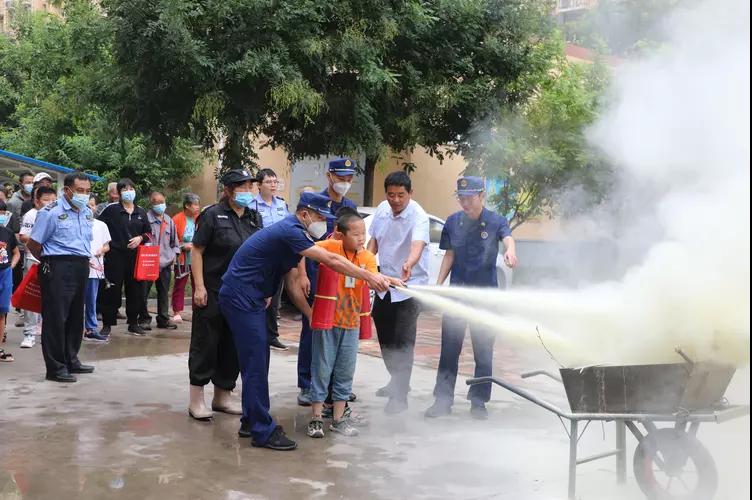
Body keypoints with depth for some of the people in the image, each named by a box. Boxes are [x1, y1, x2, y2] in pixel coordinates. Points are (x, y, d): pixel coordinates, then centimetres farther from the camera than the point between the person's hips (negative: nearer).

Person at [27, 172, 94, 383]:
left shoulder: (88, 213, 13)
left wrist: (85, 259, 14)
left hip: (81, 268, 8)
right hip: (58, 268, -7)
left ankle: (71, 361, 26)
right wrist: (48, 262, 4)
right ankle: (56, 368, 1)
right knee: (56, 317, -4)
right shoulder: (51, 212, -10)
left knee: (76, 317, 14)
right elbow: (33, 244, -8)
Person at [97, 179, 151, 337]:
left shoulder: (141, 212, 10)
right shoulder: (111, 210, -3)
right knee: (112, 290, -2)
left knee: (135, 290, 8)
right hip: (115, 255, -4)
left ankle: (133, 323, 19)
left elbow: (149, 232, 16)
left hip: (135, 256, 4)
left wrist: (140, 238, -2)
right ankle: (107, 324, 7)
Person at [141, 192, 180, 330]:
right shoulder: (145, 218, -9)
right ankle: (144, 318, 12)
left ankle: (163, 319, 20)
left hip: (165, 262, 5)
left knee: (164, 292, 12)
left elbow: (174, 240, 22)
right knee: (143, 292, -1)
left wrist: (174, 253, 9)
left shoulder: (169, 221, 12)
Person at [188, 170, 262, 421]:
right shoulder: (213, 215, -6)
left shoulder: (254, 218, 10)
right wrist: (199, 287, -15)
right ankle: (196, 400, 9)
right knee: (206, 343, 1)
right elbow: (197, 251, -8)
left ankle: (222, 396, 25)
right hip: (212, 292, -6)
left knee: (234, 346, 11)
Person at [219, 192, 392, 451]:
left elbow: (292, 283, 16)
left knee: (257, 361, 14)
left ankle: (251, 421, 23)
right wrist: (370, 277, -22)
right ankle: (263, 431, -2)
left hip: (251, 300, 10)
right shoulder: (289, 231, -18)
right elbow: (331, 260, -24)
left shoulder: (291, 235, 14)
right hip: (240, 298, -10)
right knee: (255, 363, -7)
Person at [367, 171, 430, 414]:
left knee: (403, 341, -9)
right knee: (384, 336, 16)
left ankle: (399, 396, -1)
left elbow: (418, 244, -40)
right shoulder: (382, 209, 0)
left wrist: (408, 264, -60)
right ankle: (397, 381, 36)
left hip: (409, 285, -7)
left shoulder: (418, 216, -21)